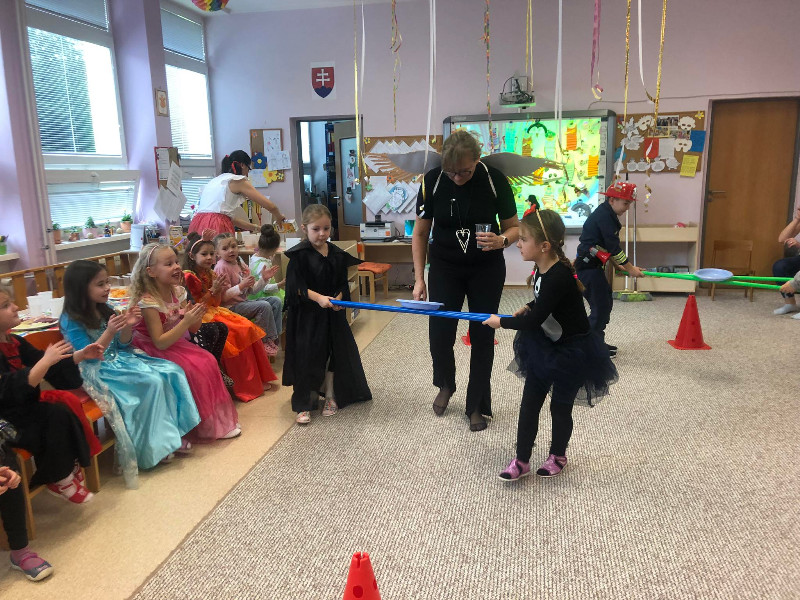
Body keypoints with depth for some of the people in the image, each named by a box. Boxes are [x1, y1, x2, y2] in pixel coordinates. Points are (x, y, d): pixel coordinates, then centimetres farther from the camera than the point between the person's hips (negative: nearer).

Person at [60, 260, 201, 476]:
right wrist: (109, 332, -30)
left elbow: (122, 346, 11)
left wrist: (128, 326, -8)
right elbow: (87, 357, -18)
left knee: (171, 372, -9)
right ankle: (156, 446, -12)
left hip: (119, 361, 8)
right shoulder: (71, 321, -13)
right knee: (153, 382, -26)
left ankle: (172, 433, -5)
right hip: (98, 372, -8)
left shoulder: (103, 311, 8)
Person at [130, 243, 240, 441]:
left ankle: (217, 421, 3)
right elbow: (160, 342, -26)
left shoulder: (178, 291, -2)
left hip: (176, 344, 7)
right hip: (152, 351, -7)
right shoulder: (148, 301, -23)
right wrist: (186, 321, -33)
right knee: (192, 369, -23)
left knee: (208, 361, -9)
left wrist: (196, 317, -21)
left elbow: (192, 329, 2)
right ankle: (201, 427, -6)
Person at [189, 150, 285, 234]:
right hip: (216, 228, -8)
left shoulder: (214, 181, 28)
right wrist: (279, 218, 23)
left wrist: (255, 228, 34)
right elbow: (270, 205, 2)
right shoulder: (238, 180, 6)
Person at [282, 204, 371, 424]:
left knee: (335, 353, 11)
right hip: (306, 315, -4)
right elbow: (297, 286, -15)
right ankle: (304, 404, 12)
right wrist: (318, 298, -25)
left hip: (332, 314, 5)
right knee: (307, 356, -1)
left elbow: (343, 284, 8)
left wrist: (338, 299, -11)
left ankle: (331, 397, 29)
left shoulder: (337, 254, 4)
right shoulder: (300, 255, -10)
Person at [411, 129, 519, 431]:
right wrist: (419, 278, -6)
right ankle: (445, 385, 30)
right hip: (445, 267, 1)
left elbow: (514, 227, -5)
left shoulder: (495, 180, -16)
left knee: (482, 335, 3)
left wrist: (502, 240, -29)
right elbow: (420, 232, -3)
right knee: (439, 332, -3)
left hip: (486, 268, 0)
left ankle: (477, 406, 21)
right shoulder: (432, 180, -13)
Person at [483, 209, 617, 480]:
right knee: (529, 403, 8)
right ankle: (521, 460, 19)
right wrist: (528, 307, 0)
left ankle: (558, 456, 34)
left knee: (560, 406, 10)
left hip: (572, 351, -8)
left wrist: (501, 322, -16)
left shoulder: (558, 277, -31)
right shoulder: (542, 268, -4)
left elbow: (534, 321, -29)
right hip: (546, 345, 8)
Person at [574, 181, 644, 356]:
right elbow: (614, 248, -18)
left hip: (592, 265, 11)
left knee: (605, 303, 17)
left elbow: (608, 246, 22)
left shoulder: (605, 214, 15)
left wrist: (619, 264, 18)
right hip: (588, 268, -11)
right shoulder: (605, 216, -17)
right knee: (600, 306, -5)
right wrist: (630, 268, -10)